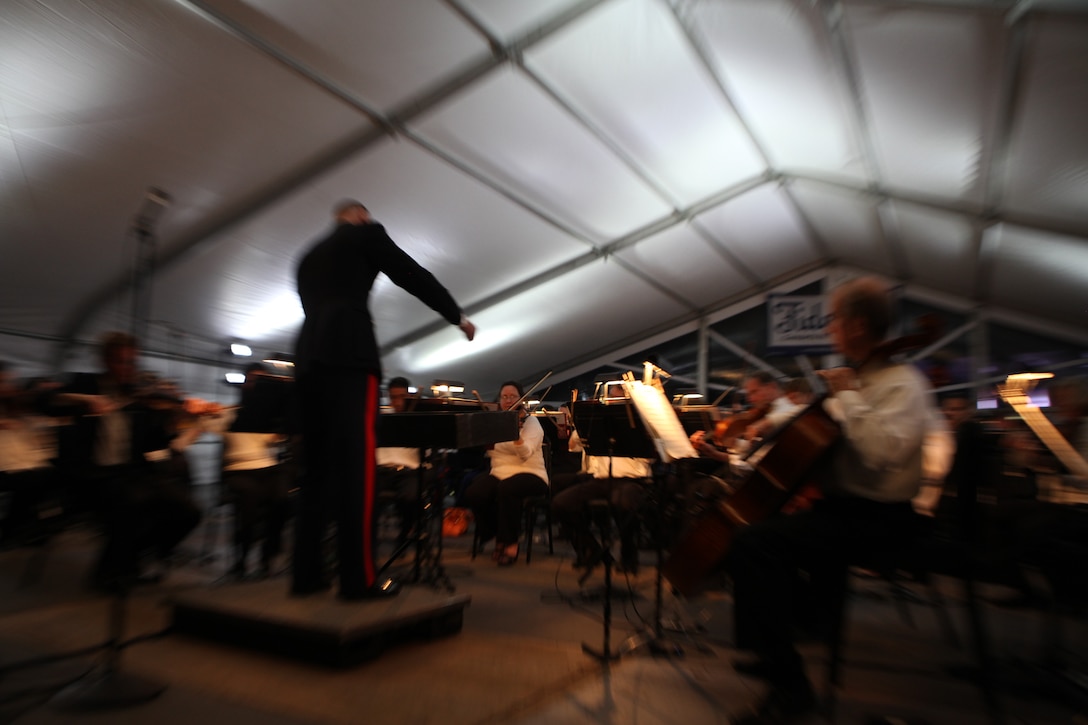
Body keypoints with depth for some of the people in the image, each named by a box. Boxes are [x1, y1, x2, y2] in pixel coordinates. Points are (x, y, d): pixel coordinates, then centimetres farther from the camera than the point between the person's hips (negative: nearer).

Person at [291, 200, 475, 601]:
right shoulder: (365, 233, 11)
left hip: (309, 355, 7)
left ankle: (306, 573, 9)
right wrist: (457, 315, 16)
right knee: (355, 464, -9)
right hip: (349, 353, -7)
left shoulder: (309, 255, 30)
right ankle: (358, 578, -8)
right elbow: (413, 276, 7)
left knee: (317, 465, 8)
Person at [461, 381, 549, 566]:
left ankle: (511, 542, -15)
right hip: (499, 472, 5)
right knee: (472, 494, -24)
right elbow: (489, 452, 7)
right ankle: (498, 536, 1)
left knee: (507, 489, -37)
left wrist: (516, 433, -40)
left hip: (530, 474, -4)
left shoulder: (530, 421, -4)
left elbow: (525, 454, -22)